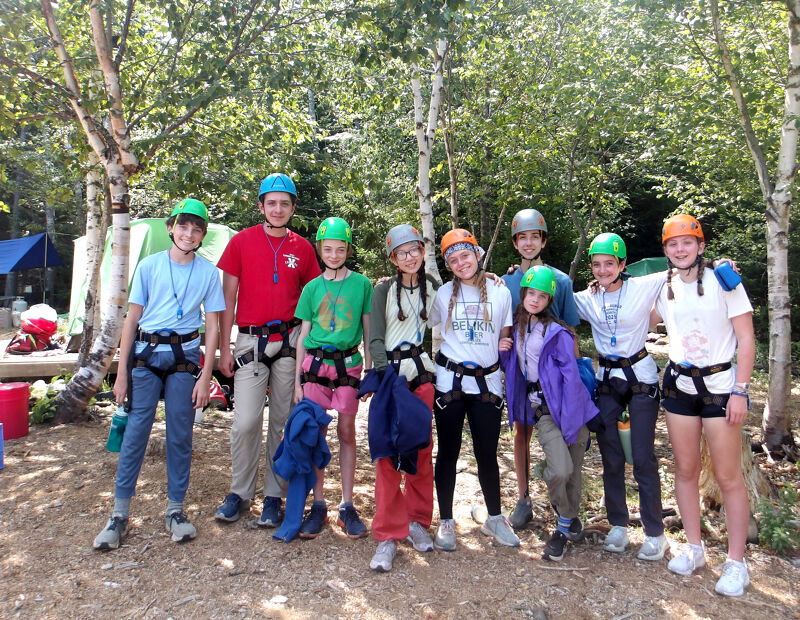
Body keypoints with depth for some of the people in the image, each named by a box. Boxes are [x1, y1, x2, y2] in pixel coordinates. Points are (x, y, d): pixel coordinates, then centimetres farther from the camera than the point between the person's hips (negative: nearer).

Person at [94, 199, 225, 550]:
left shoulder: (208, 272, 3)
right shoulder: (149, 265, 3)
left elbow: (212, 326, 3)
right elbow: (132, 318, 4)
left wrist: (205, 376, -3)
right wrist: (122, 372, 1)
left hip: (185, 355, 0)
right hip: (146, 353, 0)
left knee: (180, 435, 4)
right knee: (135, 431, 0)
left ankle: (175, 510, 18)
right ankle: (119, 514, 12)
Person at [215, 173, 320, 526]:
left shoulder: (302, 248, 5)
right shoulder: (241, 242, 2)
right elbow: (228, 298, 3)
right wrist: (225, 348, -2)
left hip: (290, 340, 1)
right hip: (251, 340, -1)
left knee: (283, 422, 7)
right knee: (246, 421, -6)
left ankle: (274, 497, 19)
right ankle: (239, 493, 15)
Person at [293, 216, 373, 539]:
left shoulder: (362, 284, 3)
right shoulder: (312, 287, 7)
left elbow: (368, 332, 6)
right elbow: (304, 335, 9)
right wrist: (297, 380, 6)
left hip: (349, 364, -1)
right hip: (316, 364, 2)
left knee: (347, 432, 4)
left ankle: (347, 506, 14)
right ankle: (318, 505, 15)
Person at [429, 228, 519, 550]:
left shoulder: (500, 293, 3)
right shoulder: (443, 294, 1)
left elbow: (505, 337, 12)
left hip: (488, 382, 1)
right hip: (450, 381, 0)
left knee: (488, 454, 9)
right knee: (448, 453, 7)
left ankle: (494, 519, 29)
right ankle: (446, 522, 22)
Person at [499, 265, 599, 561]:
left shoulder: (556, 332, -9)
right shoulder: (515, 329, 7)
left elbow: (572, 377, -13)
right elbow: (512, 368, 18)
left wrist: (569, 424, -17)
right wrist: (503, 351, -3)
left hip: (570, 406, -2)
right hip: (542, 410, 2)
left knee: (573, 471, 5)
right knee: (559, 470, -15)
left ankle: (565, 527, 32)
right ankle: (569, 523, 14)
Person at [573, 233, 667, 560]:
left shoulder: (643, 287, -8)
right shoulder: (587, 299, 2)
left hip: (640, 377, -3)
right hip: (606, 380, 3)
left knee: (643, 458, -1)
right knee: (610, 458, 8)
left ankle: (655, 533, 15)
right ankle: (618, 525, 25)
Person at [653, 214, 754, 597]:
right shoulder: (663, 288, 5)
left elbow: (746, 339, -7)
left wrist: (740, 390, -13)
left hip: (720, 383, -4)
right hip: (679, 384, 4)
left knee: (728, 476, 0)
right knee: (685, 469, 10)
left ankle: (736, 562, 13)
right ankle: (694, 548, 24)